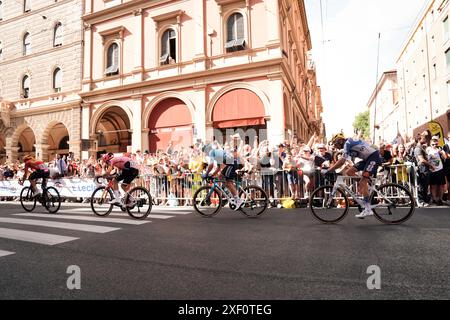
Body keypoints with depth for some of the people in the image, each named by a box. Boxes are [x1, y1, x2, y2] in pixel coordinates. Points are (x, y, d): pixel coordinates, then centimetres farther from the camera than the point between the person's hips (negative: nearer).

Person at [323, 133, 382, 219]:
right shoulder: (347, 146, 13)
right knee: (349, 172, 2)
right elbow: (342, 162, 13)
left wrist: (327, 170, -22)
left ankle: (368, 210, -15)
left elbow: (342, 161, -23)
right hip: (367, 158, 9)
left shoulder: (347, 143, -16)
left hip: (374, 156, -9)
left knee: (363, 182, -16)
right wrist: (330, 170, 6)